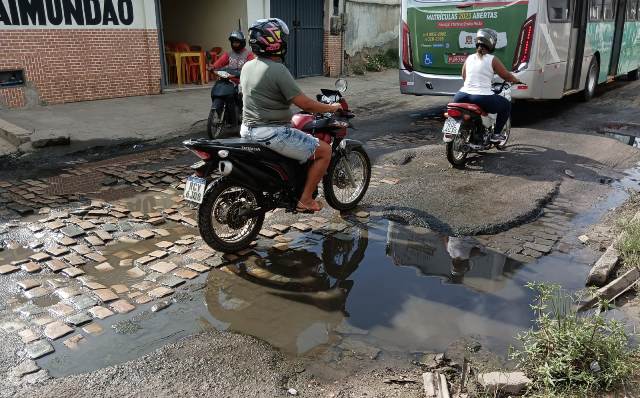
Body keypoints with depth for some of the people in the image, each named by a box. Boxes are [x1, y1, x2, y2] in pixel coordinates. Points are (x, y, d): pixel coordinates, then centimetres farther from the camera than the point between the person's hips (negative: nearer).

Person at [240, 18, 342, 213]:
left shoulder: (247, 67, 9)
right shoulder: (277, 69, -17)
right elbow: (305, 104, -18)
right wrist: (331, 107, -2)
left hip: (247, 130, 10)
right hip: (272, 133, -10)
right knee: (324, 150, -2)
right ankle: (305, 200, 1)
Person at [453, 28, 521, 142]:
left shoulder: (469, 58, 12)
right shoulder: (492, 60, -1)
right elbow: (506, 76, 7)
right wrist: (516, 80, 28)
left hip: (464, 95, 4)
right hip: (483, 98, -4)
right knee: (506, 105, 21)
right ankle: (496, 133, 17)